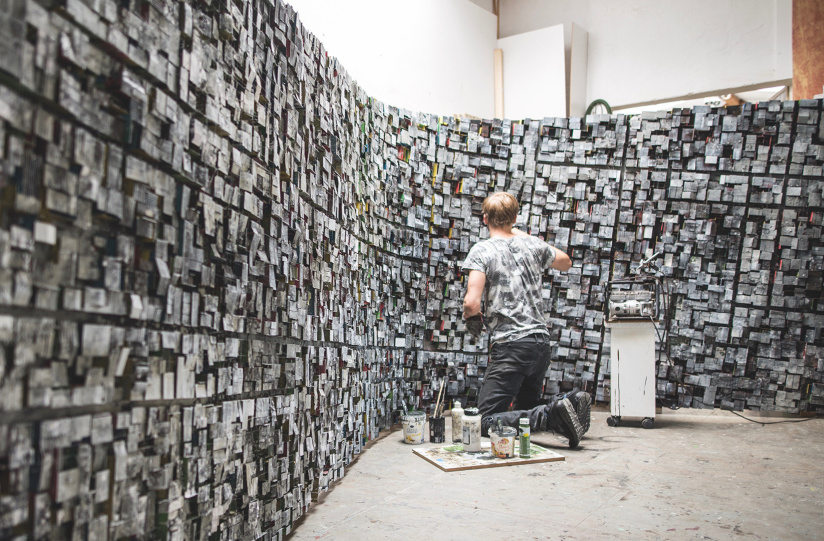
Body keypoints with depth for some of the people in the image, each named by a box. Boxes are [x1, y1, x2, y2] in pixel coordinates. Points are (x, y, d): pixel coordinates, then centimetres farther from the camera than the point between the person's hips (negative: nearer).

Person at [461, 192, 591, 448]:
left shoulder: (482, 250, -7)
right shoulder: (532, 244, 9)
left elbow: (471, 303, -19)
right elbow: (566, 263, 30)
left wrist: (471, 317, 6)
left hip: (510, 346, -7)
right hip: (541, 342, 7)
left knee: (486, 422, -4)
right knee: (526, 410, 25)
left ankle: (554, 415, -20)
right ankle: (567, 403, -4)